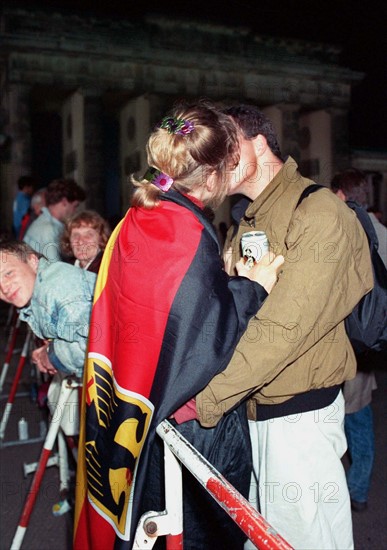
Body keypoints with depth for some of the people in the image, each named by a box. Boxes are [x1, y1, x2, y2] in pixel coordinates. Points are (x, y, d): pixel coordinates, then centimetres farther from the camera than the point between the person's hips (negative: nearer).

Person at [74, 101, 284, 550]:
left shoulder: (136, 221, 3)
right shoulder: (190, 235, -22)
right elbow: (207, 338, -21)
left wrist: (232, 280, 8)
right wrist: (252, 288, -9)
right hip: (191, 421, -8)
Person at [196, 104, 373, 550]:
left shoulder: (319, 215, -17)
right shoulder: (245, 219, 13)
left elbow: (283, 328, -26)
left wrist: (206, 398, -27)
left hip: (299, 411, -8)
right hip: (250, 404, 8)